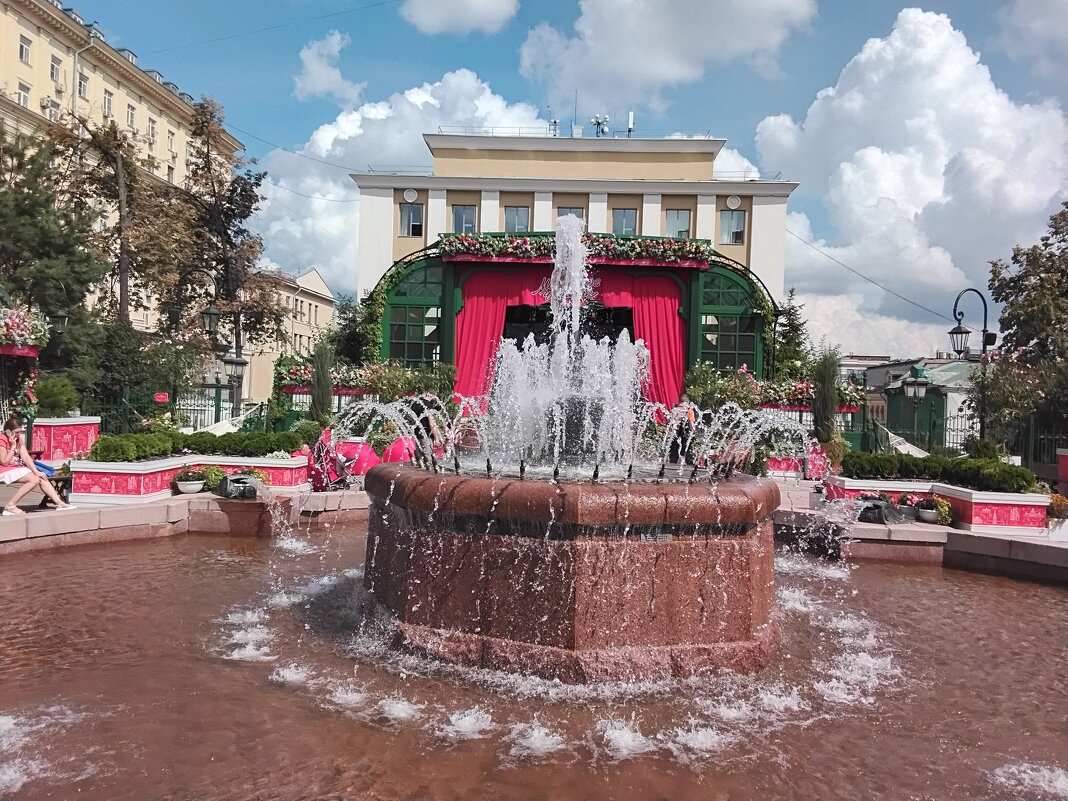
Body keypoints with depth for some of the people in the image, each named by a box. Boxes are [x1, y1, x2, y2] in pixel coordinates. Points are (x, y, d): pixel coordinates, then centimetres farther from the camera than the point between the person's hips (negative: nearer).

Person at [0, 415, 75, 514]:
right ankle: (10, 506, -19)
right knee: (34, 480, -24)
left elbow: (26, 457, 0)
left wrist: (36, 472, -10)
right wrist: (13, 446, -18)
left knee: (42, 478, -5)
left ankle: (60, 503, -9)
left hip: (17, 468, 8)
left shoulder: (19, 438, 9)